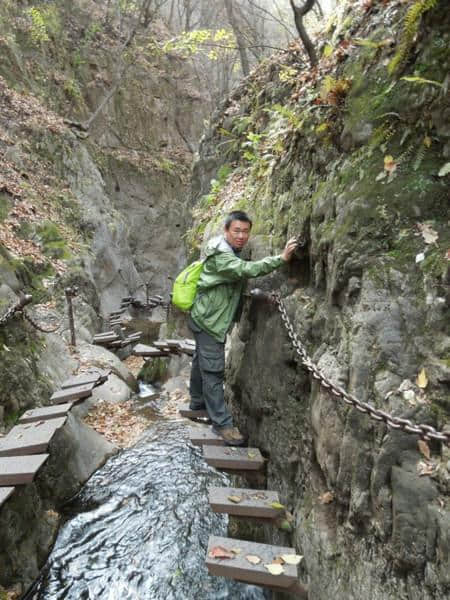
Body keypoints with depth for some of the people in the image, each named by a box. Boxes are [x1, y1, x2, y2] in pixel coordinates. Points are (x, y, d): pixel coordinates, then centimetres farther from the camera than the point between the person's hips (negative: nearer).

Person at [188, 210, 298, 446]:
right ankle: (222, 423, -3)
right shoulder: (220, 255, -21)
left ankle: (198, 401, 39)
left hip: (212, 319, 10)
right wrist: (281, 258, -42)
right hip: (208, 320, -10)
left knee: (202, 362, 22)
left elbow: (240, 283, 18)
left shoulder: (232, 251, 11)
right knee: (213, 370, -8)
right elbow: (247, 269, -37)